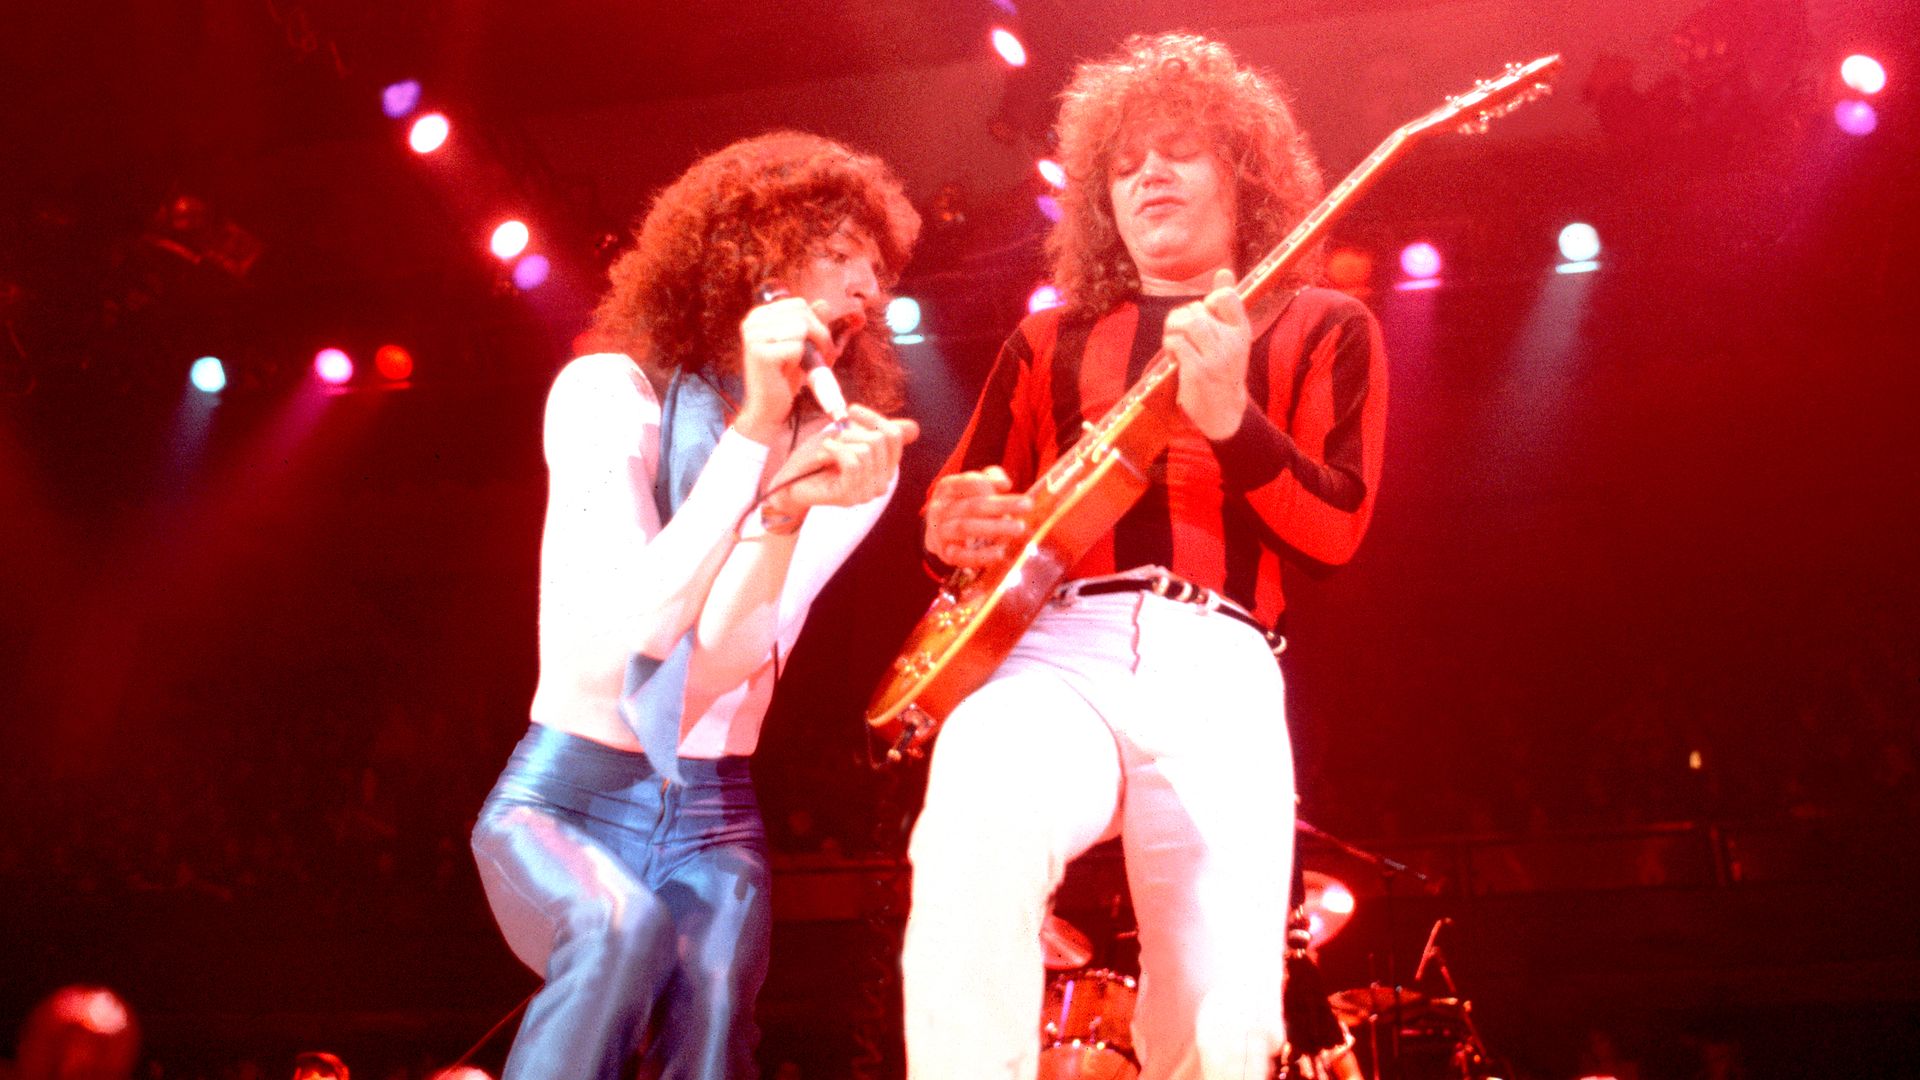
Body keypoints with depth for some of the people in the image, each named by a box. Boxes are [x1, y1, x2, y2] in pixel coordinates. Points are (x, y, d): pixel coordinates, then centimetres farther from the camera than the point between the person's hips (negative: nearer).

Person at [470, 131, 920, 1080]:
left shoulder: (839, 446, 5)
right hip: (568, 796, -3)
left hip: (713, 818, 3)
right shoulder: (611, 392, -5)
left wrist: (790, 507, -26)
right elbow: (617, 641, -19)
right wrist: (750, 433, -21)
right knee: (623, 930, -33)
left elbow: (729, 663, -9)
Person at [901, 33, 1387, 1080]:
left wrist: (1228, 416, -12)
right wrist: (955, 529, -2)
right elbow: (955, 504, 23)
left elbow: (1338, 527, 4)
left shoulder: (1321, 326, 17)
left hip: (1218, 672, 0)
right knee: (973, 824, -36)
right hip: (1056, 650, 1)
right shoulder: (1047, 340, 24)